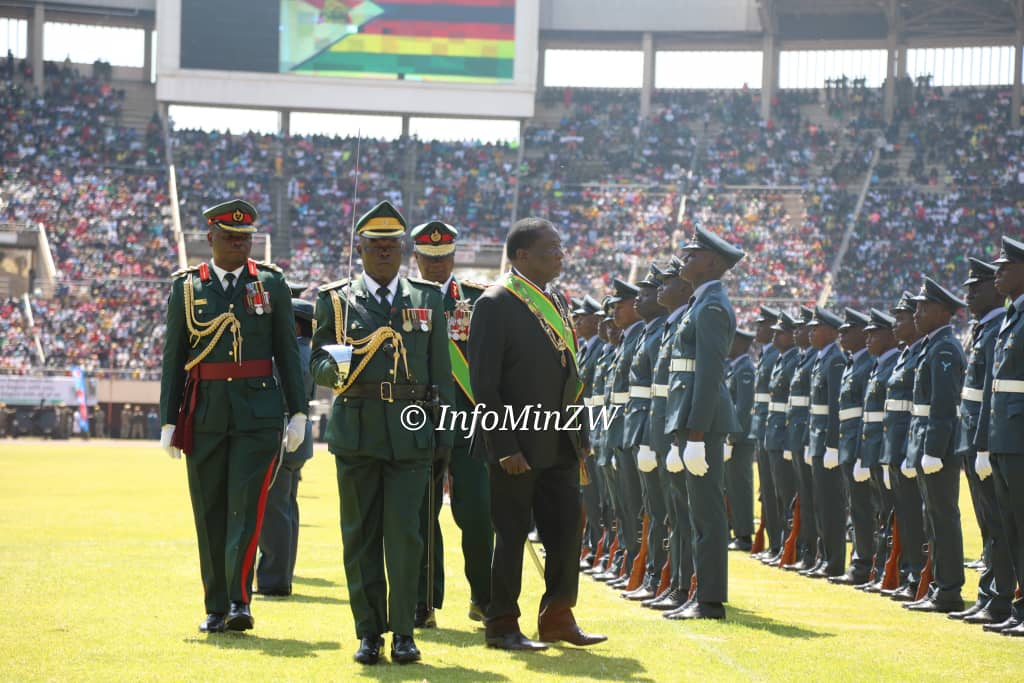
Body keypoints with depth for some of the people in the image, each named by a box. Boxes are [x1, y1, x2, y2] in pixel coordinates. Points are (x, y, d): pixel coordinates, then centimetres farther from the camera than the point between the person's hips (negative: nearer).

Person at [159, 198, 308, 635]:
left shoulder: (271, 284, 5)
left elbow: (287, 351, 6)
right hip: (204, 415, 1)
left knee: (247, 505, -11)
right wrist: (169, 422, 2)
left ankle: (239, 600, -10)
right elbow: (173, 358, 6)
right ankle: (216, 608, 12)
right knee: (210, 512, 5)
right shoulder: (186, 288, 6)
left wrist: (298, 413, 1)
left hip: (258, 412, -1)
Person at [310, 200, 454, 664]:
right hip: (357, 431, 0)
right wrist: (335, 368, -18)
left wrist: (445, 433, 6)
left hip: (411, 434, 0)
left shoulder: (428, 299, 11)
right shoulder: (335, 300, 7)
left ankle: (403, 633, 1)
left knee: (405, 534, -7)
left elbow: (441, 371, 12)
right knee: (361, 536, 2)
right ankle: (369, 632, 10)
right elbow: (316, 364, 6)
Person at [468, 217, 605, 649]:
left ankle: (558, 618, 19)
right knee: (512, 534, 0)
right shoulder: (495, 304, -12)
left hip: (559, 445, 7)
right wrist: (505, 447, -19)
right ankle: (501, 626, 10)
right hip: (517, 445, -7)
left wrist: (579, 436, 11)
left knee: (567, 528, 8)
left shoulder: (557, 302, 13)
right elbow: (484, 383, -15)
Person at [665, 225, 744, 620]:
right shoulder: (703, 304, 19)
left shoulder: (711, 308, -13)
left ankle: (711, 601, -7)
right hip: (696, 419, 11)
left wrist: (695, 436, -23)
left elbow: (709, 374, -20)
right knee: (703, 510, 11)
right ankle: (705, 596, 15)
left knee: (707, 510, -8)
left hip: (703, 419, -11)